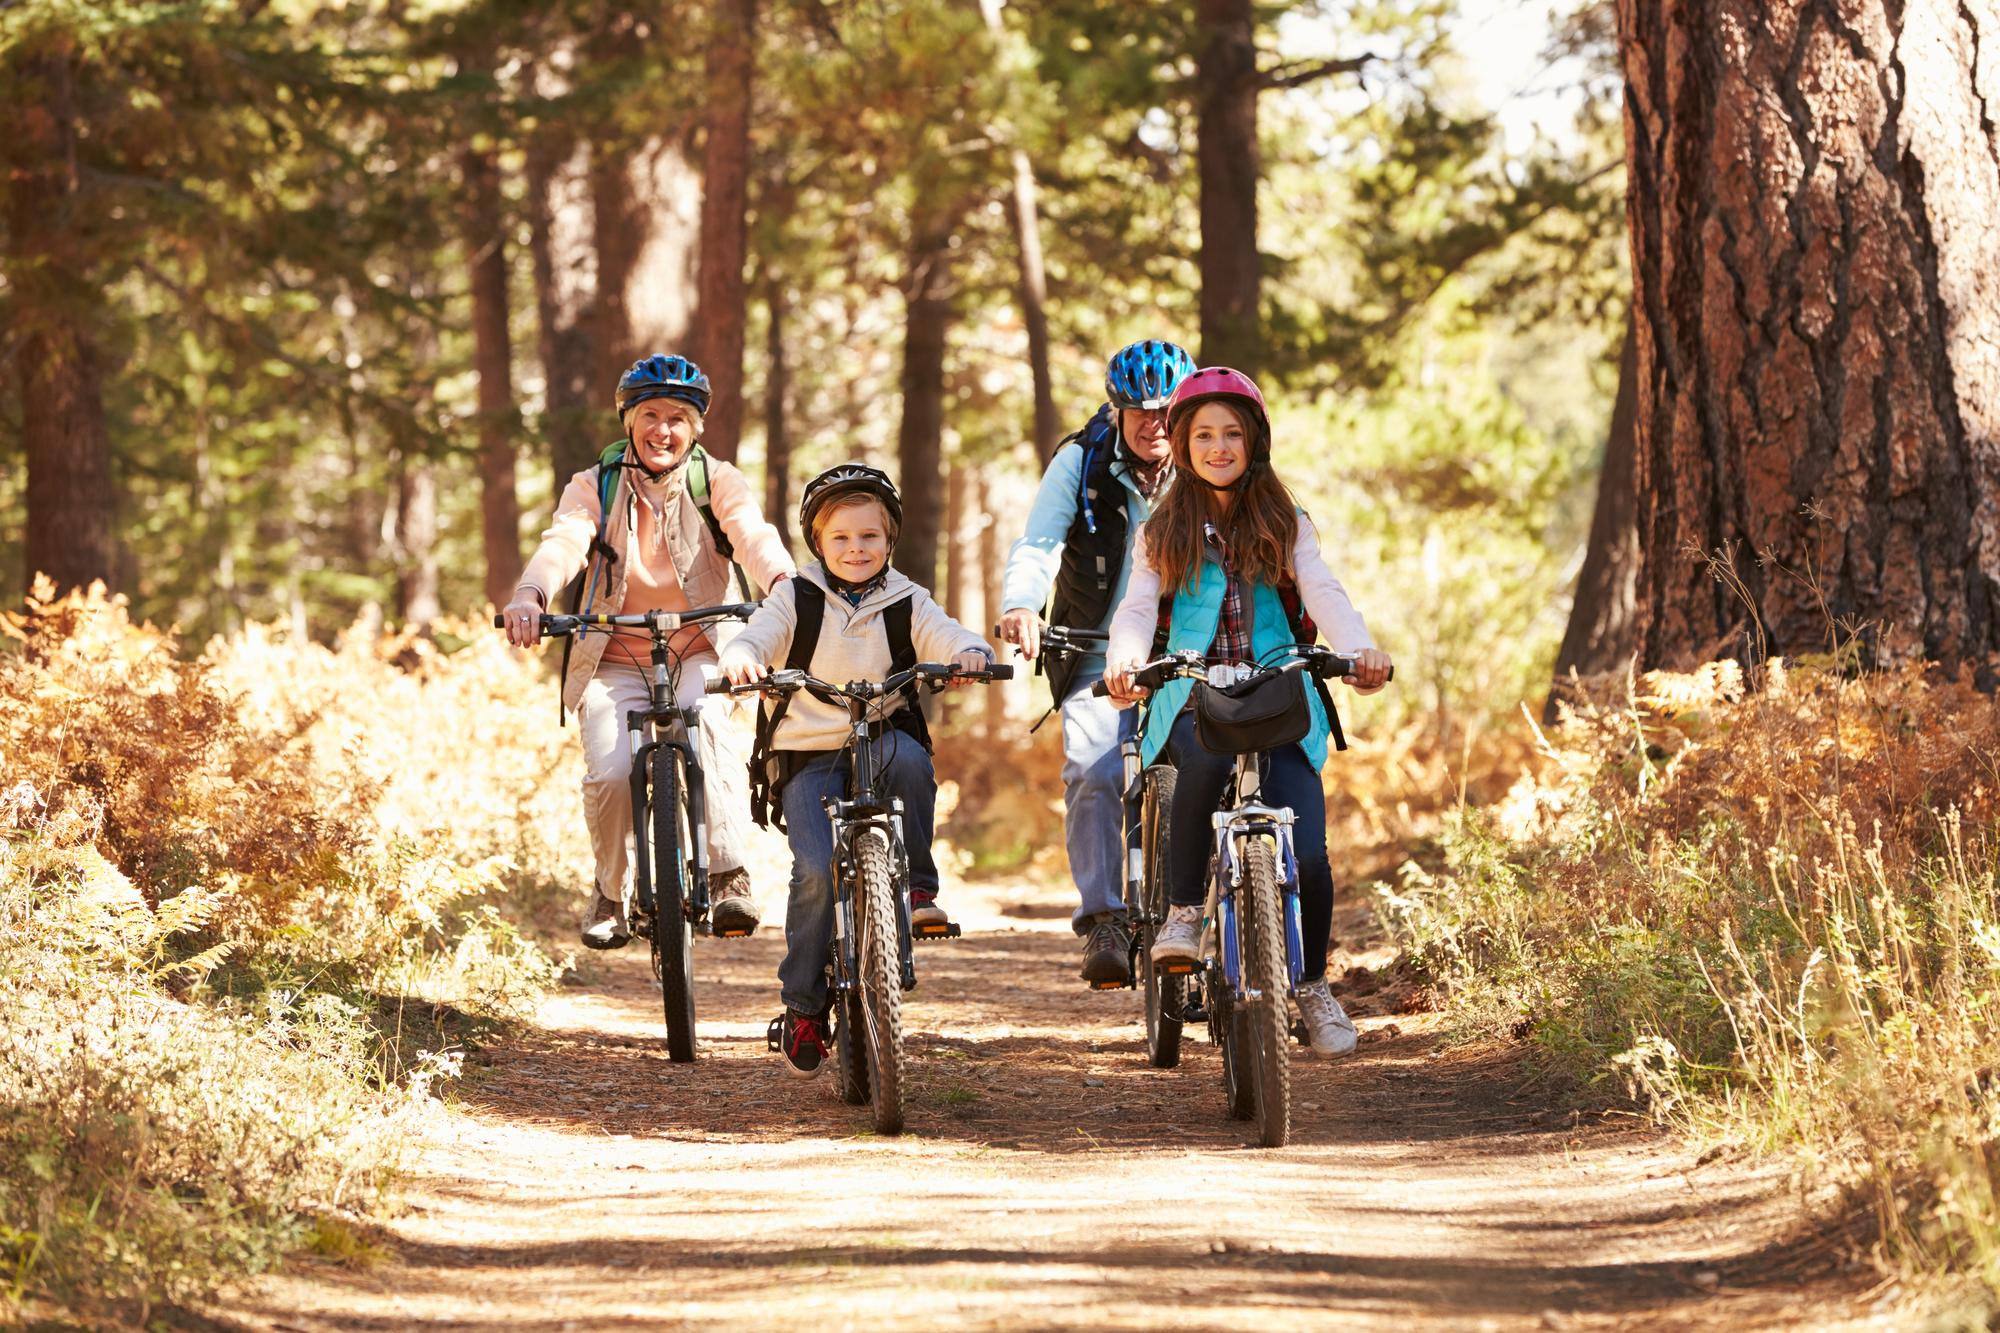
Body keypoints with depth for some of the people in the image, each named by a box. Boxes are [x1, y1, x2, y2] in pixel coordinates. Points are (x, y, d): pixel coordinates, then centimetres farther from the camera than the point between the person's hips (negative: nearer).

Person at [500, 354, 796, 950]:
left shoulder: (716, 482, 1)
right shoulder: (595, 487, 1)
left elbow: (752, 535, -19)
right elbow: (564, 542, -18)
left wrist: (785, 583, -42)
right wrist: (529, 596, -41)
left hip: (700, 652, -1)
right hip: (615, 662, 1)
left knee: (702, 721, -34)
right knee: (610, 772, -22)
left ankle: (728, 878, -30)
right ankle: (613, 893, 6)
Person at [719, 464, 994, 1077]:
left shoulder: (905, 605, 9)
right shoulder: (796, 600, 6)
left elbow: (946, 638, -5)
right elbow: (755, 637, -7)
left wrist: (969, 653, -29)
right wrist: (741, 659, -31)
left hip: (881, 741, 1)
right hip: (808, 756, -1)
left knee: (910, 758, -36)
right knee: (817, 871, -21)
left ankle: (918, 885, -15)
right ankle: (802, 1007, -7)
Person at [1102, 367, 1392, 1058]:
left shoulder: (1286, 526, 11)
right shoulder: (1162, 532, 13)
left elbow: (1323, 593, -4)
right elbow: (1137, 609, -1)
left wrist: (1360, 650, -26)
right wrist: (1123, 663, -25)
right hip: (1192, 703, 0)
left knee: (1306, 855, -16)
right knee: (1208, 759, -38)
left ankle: (1313, 984, 9)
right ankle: (1183, 911, -20)